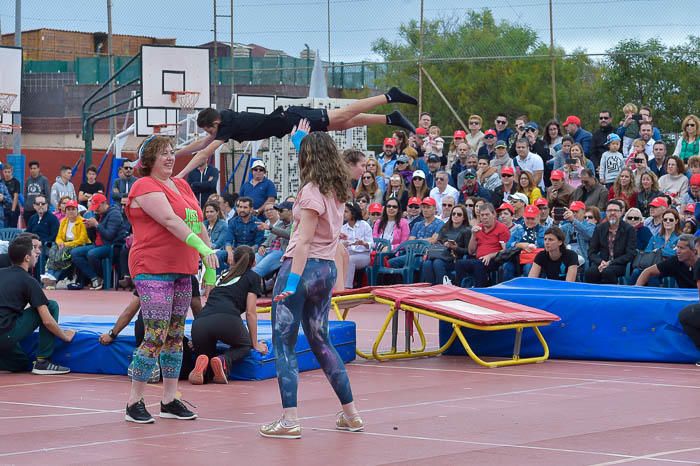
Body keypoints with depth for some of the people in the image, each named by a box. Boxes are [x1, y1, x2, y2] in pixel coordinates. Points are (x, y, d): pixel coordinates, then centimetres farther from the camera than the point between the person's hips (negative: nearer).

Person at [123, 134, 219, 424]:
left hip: (182, 270, 8)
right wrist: (201, 247, -31)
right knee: (156, 336, -11)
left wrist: (210, 265, 14)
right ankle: (134, 403, -4)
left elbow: (199, 224, 19)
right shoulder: (145, 187, -9)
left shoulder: (181, 185, 17)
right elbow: (169, 219, -22)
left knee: (175, 336, 9)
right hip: (153, 270, -8)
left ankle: (170, 401, 15)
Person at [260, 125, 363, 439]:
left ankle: (290, 420, -14)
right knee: (320, 342, 19)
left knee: (283, 344, -7)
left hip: (303, 266, -9)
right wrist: (301, 138, 44)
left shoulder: (311, 192, -14)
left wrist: (291, 281, -24)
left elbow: (304, 241, -20)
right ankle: (351, 414, 21)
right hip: (328, 269, 9)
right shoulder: (337, 189, 9)